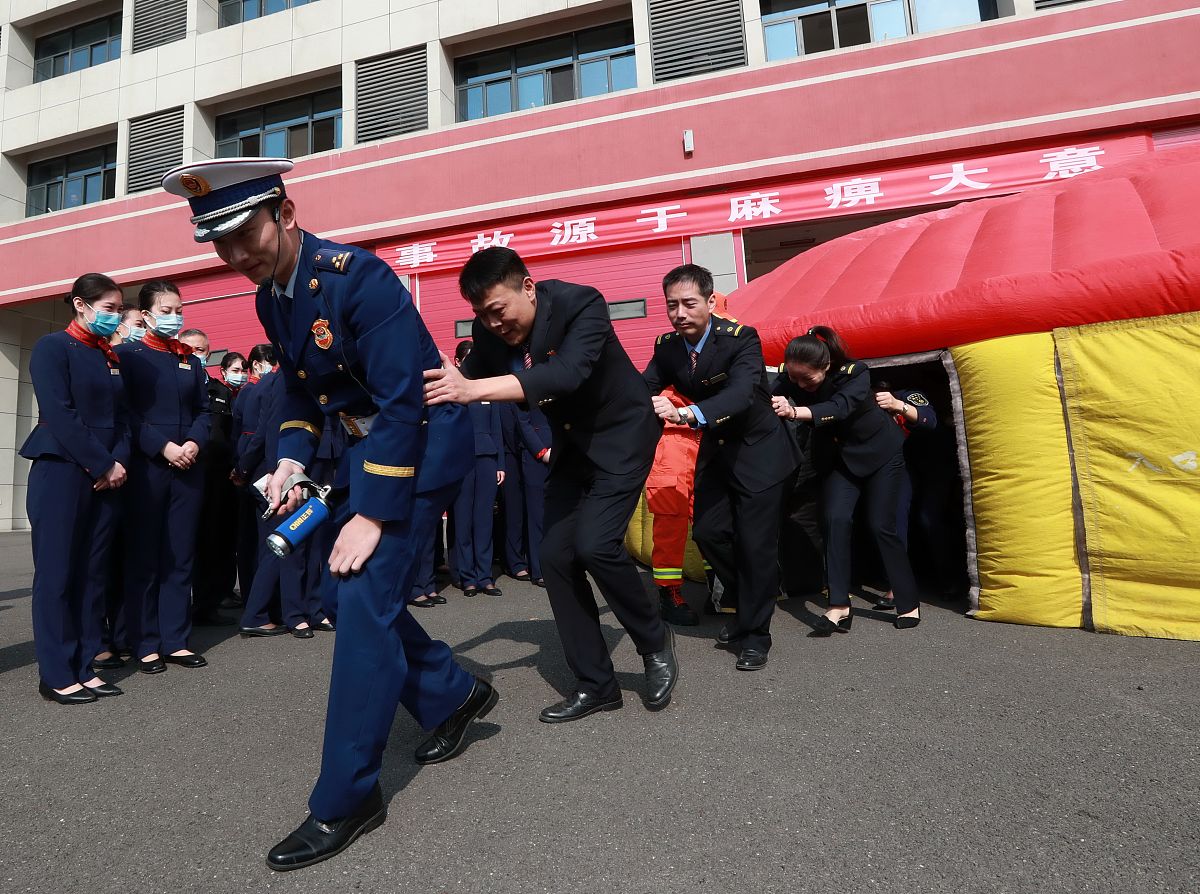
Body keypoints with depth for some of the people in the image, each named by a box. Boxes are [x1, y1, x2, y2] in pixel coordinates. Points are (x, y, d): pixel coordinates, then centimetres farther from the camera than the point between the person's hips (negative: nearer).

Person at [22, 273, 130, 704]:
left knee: (93, 573, 7)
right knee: (57, 573, -1)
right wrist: (103, 464, -13)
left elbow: (122, 417, 12)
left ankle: (84, 668, 14)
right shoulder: (52, 347, -3)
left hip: (106, 478, 6)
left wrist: (119, 463, -5)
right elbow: (59, 415, -13)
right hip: (61, 473, -6)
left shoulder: (111, 358, 16)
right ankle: (56, 675, 7)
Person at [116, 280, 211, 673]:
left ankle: (176, 641, 14)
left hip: (187, 468, 5)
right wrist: (163, 447, -16)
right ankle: (146, 644, 11)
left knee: (180, 557, 7)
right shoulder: (128, 354, 2)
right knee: (143, 558, 2)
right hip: (145, 468, -4)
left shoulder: (191, 361, 17)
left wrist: (195, 442, -6)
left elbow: (203, 410, 13)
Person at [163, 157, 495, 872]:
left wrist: (373, 515, -24)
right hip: (366, 447, 9)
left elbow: (402, 401, -25)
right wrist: (292, 458, 0)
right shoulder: (269, 297, 5)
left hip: (421, 440, -9)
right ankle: (455, 695, 31)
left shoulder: (357, 275, -21)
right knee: (347, 598, 11)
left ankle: (347, 799, 4)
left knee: (365, 600, -13)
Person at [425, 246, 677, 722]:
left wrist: (474, 388, -52)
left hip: (619, 435, -6)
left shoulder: (580, 303, -26)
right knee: (556, 554, -1)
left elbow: (567, 372, -43)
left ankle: (655, 640, 8)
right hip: (571, 443, 6)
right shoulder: (490, 331, -9)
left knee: (594, 544, -21)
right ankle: (595, 684, 12)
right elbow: (466, 383, -2)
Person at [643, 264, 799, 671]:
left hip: (759, 451, -6)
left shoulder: (741, 338, -24)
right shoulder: (667, 346, -5)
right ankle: (749, 602, 32)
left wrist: (685, 414, -56)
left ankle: (754, 634, 13)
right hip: (716, 450, 6)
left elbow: (741, 393, -40)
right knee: (707, 532, 6)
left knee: (755, 544, -4)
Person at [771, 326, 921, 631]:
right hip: (841, 458, 3)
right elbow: (772, 399, -28)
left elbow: (840, 407, -45)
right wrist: (778, 408, -53)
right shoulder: (790, 380, -17)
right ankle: (839, 606, -12)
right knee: (836, 518, -15)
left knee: (881, 525, -5)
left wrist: (795, 411, -62)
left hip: (880, 453, -3)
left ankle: (909, 603, 12)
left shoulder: (855, 373, -29)